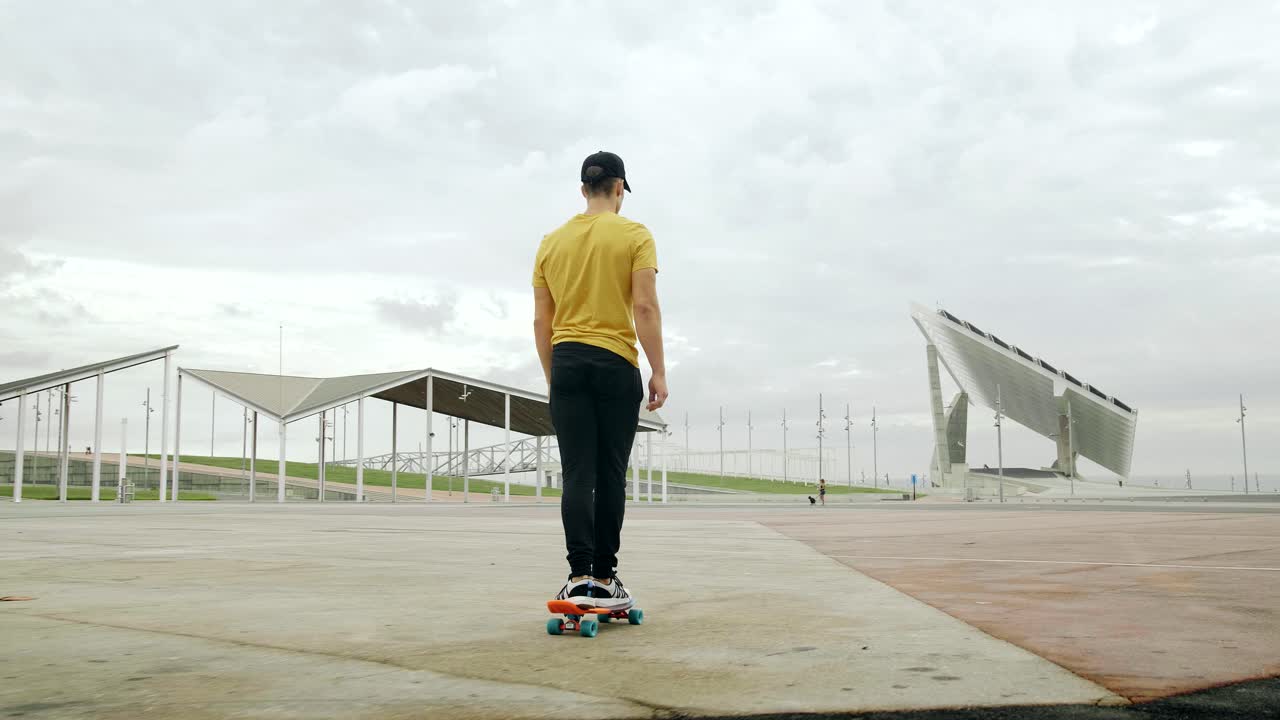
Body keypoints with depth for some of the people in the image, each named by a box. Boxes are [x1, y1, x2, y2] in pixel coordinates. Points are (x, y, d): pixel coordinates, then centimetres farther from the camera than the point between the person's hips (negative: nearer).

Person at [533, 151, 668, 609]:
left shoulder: (552, 242, 10)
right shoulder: (634, 235, -2)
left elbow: (541, 320, 9)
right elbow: (645, 306, -11)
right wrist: (658, 372, -7)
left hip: (566, 364, 3)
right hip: (616, 365, -3)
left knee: (577, 475, 0)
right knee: (610, 475, 5)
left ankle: (581, 576, -9)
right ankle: (604, 577, 9)